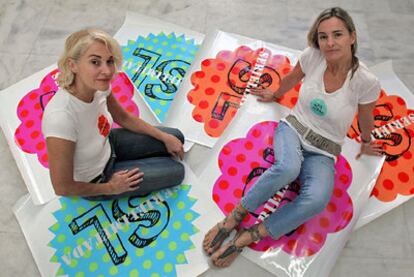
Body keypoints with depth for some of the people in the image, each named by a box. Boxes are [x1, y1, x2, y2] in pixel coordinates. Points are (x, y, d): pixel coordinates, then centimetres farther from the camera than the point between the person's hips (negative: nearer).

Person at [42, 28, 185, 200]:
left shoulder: (99, 86, -21)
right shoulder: (61, 118, -42)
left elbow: (124, 118, 2)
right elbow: (62, 188, -29)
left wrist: (164, 137, -2)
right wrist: (110, 188, -14)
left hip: (107, 144, 6)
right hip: (94, 181, -6)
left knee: (176, 138, 10)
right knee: (176, 171, 1)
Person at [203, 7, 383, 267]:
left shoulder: (366, 81, -16)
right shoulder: (313, 56, -11)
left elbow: (366, 119, 4)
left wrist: (366, 143, 23)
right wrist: (275, 95, 29)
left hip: (323, 152, 0)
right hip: (292, 129, 1)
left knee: (317, 199, -33)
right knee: (288, 167, -38)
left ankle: (246, 238, -23)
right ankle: (233, 219, -20)